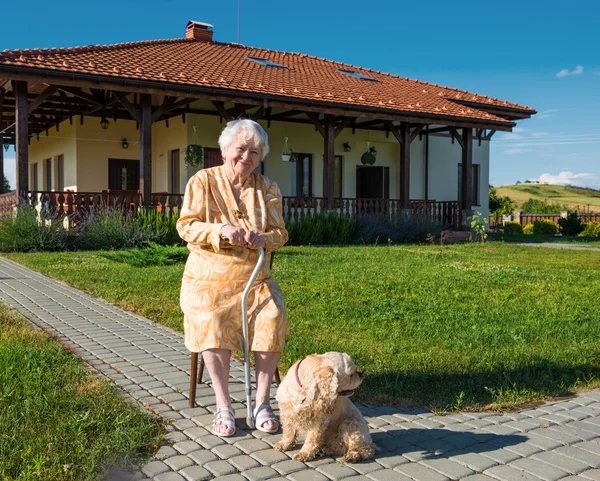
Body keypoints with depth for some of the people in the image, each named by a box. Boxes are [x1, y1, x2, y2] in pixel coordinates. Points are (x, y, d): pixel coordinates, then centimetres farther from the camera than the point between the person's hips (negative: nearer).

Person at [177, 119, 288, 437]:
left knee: (273, 318, -25)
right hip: (209, 278, -2)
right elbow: (185, 226, -4)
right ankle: (223, 406, -16)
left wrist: (263, 238, -16)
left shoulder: (268, 189, 10)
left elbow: (280, 233, 7)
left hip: (255, 278, 2)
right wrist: (221, 231, -22)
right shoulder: (203, 181, 2)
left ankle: (261, 403, -13)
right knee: (212, 323, -30)